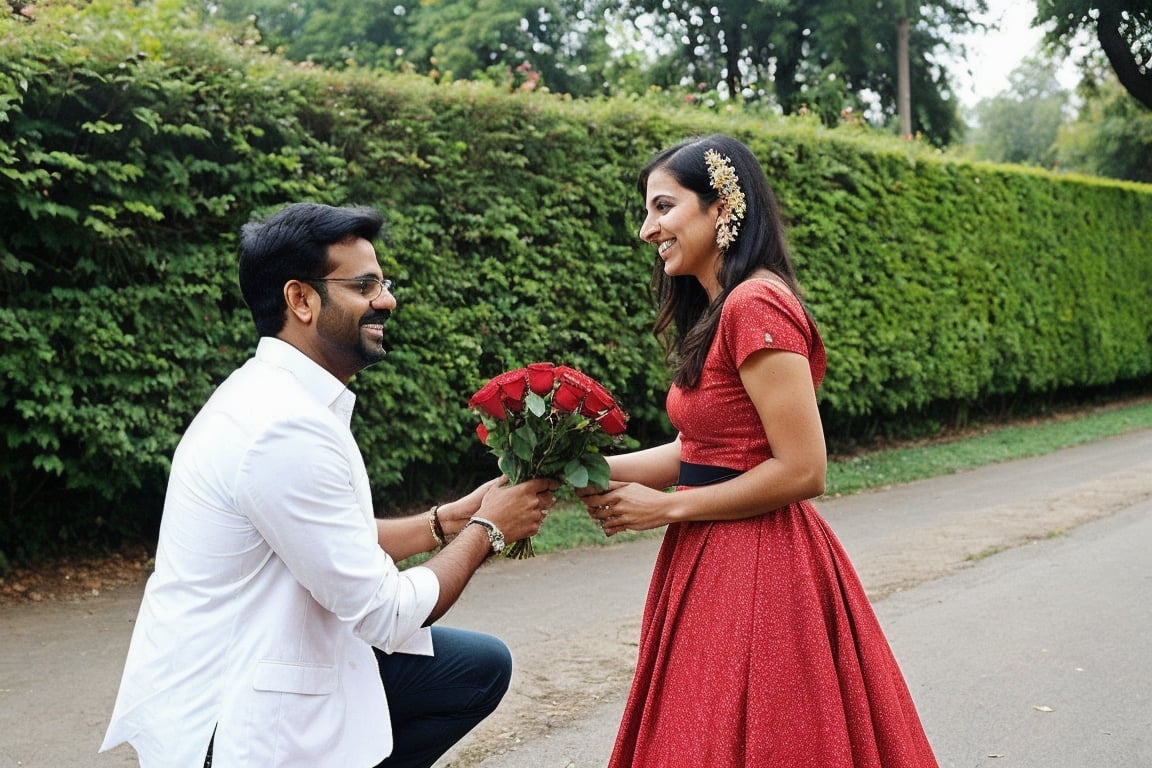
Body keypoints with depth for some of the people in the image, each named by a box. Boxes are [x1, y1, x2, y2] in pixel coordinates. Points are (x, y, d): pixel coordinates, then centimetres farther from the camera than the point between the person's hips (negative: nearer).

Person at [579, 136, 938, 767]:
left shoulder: (755, 306, -18)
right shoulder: (718, 309, 12)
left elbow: (802, 470, -21)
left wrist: (668, 507, -13)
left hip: (756, 572, -9)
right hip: (716, 562, 9)